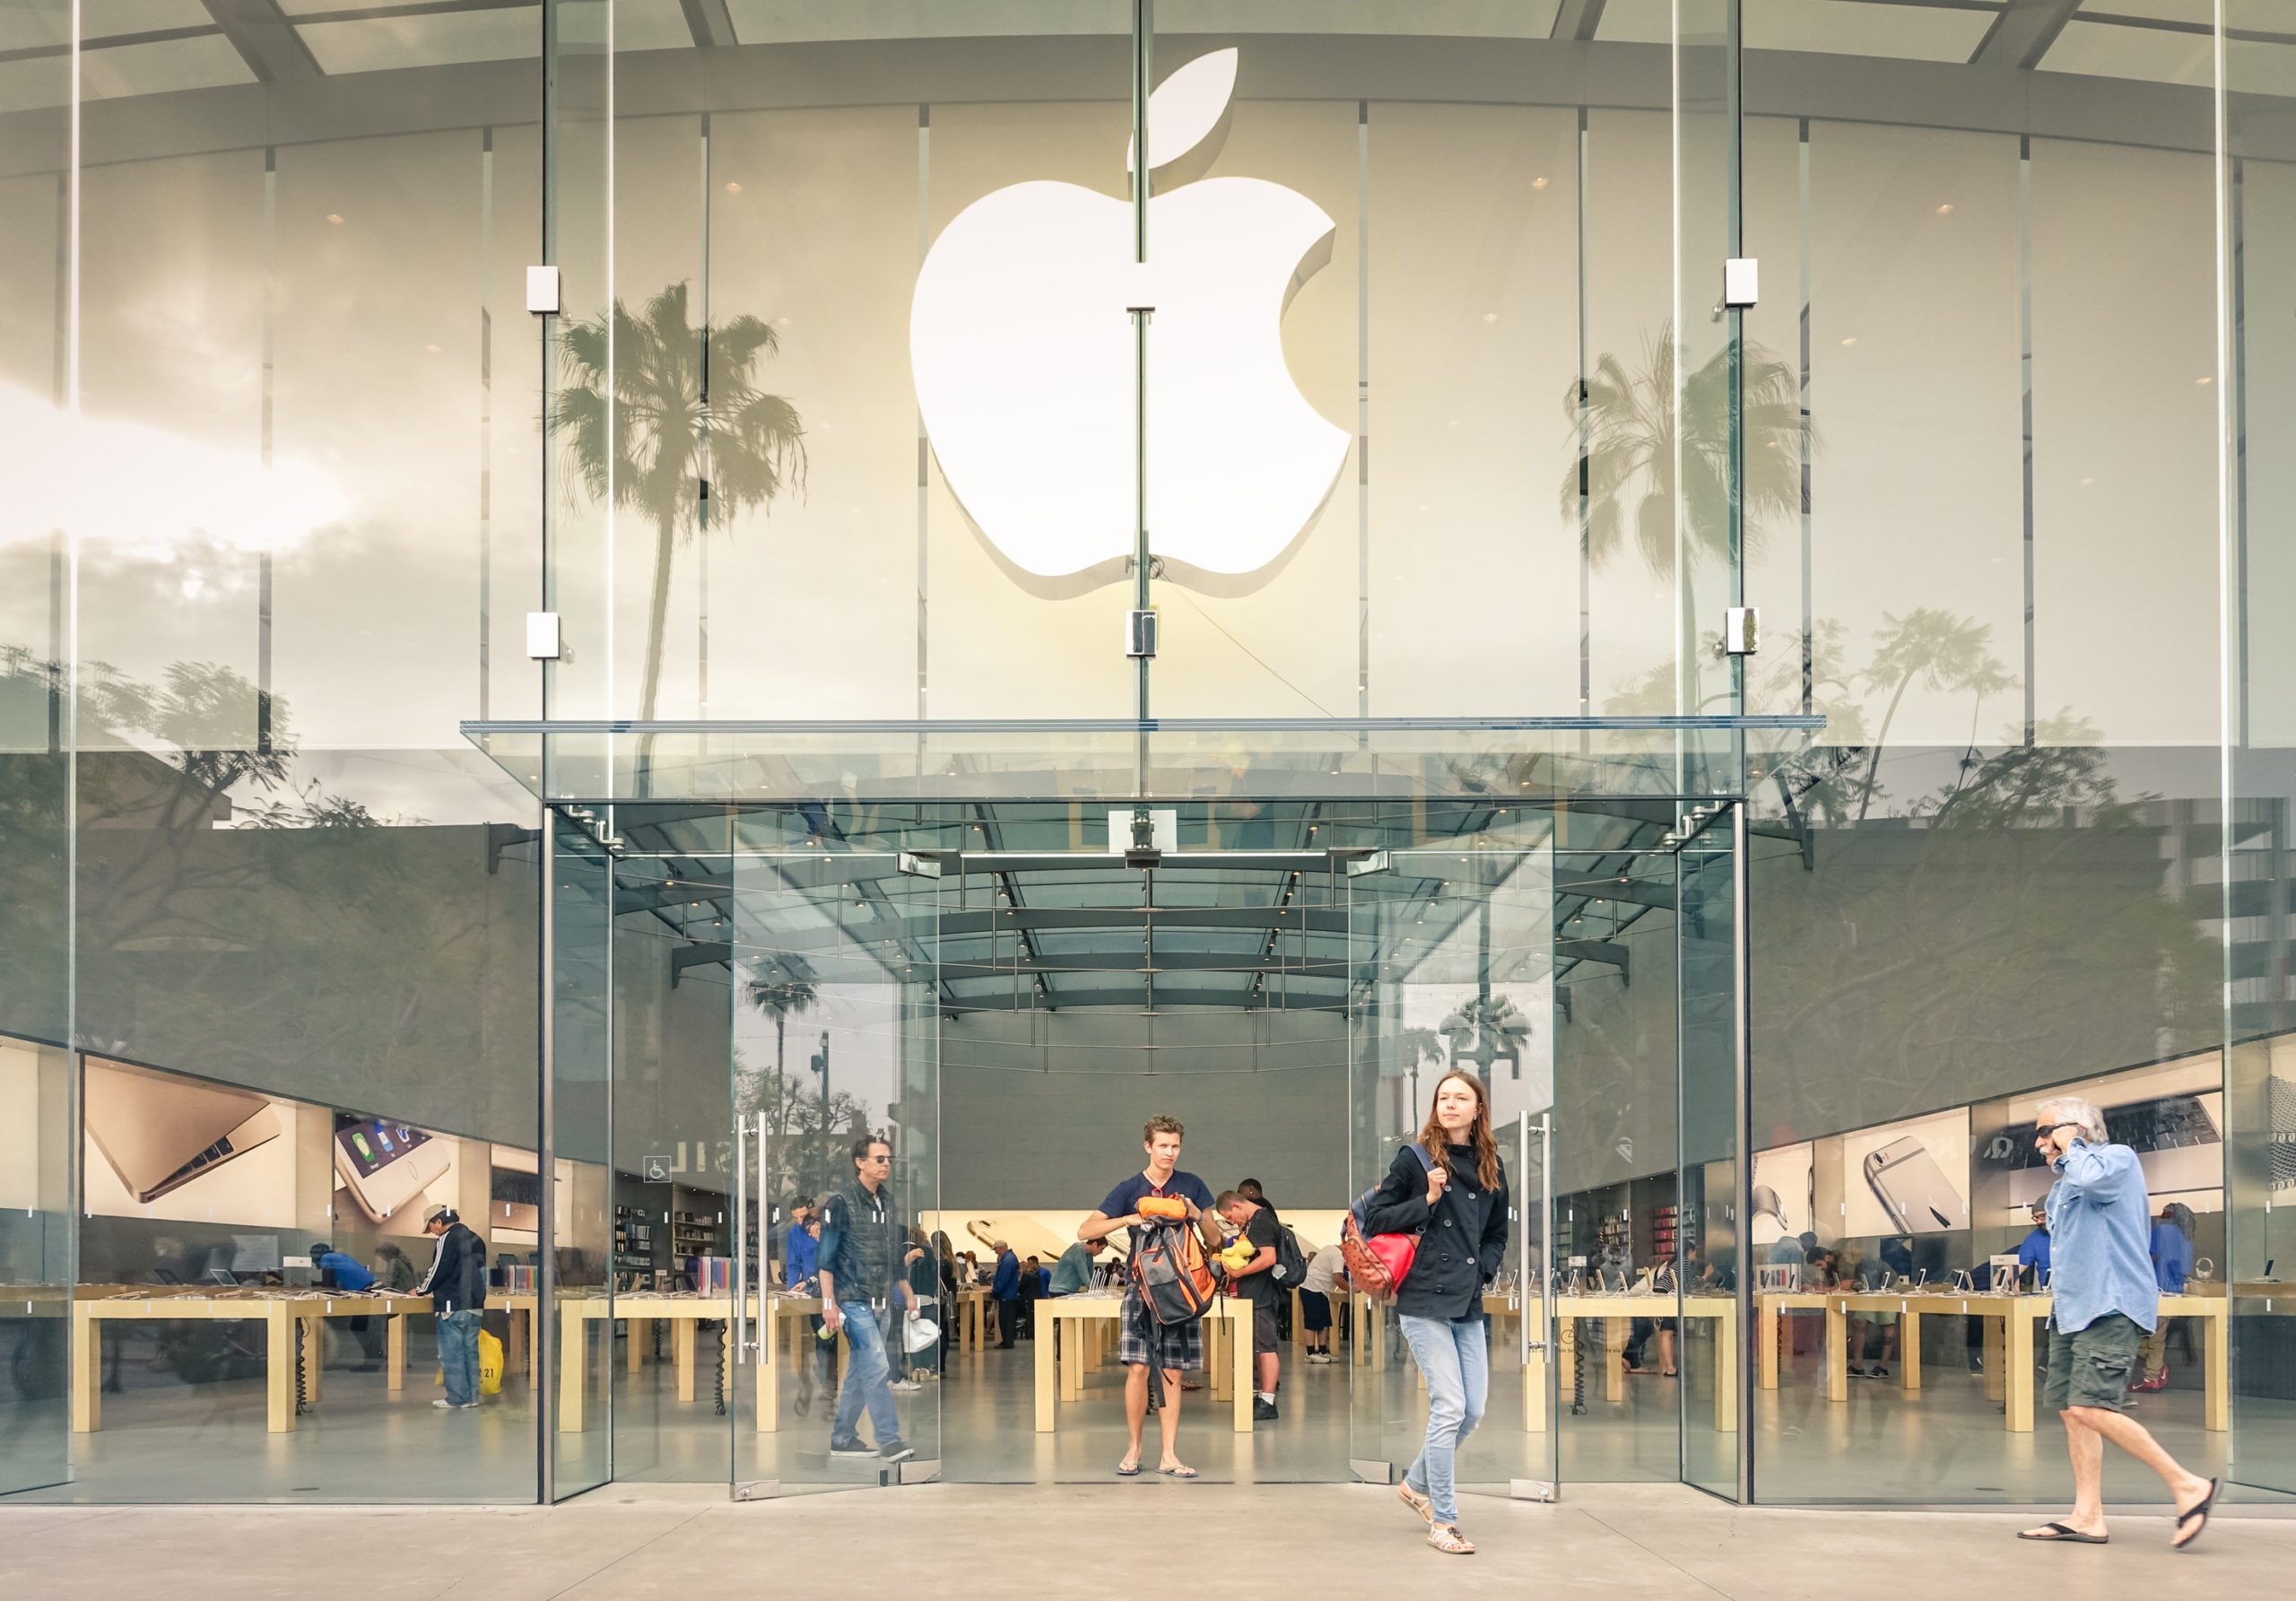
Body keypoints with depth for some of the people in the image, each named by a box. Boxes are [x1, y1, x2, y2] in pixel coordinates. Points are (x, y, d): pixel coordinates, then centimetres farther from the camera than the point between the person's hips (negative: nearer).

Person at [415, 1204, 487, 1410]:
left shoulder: (448, 1239, -12)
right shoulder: (475, 1239, 13)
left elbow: (438, 1270, -13)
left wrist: (422, 1290, 2)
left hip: (452, 1306, -8)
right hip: (474, 1304, 8)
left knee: (451, 1353, -2)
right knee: (470, 1350, 11)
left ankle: (457, 1398, -1)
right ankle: (472, 1396, 13)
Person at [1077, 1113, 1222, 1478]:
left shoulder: (1192, 1186, 7)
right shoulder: (1130, 1189, 2)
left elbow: (1214, 1242, 10)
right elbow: (1084, 1232, -3)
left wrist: (1196, 1213, -9)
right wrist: (1128, 1219, -16)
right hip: (1141, 1286, -1)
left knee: (1172, 1373, 2)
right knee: (1137, 1368, -7)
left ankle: (1169, 1455, 5)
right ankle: (1134, 1448, 6)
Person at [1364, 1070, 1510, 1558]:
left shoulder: (1491, 1169, 11)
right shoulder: (1415, 1160, -2)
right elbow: (1375, 1219, -2)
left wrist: (1483, 1268, 4)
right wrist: (1427, 1200, -13)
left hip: (1468, 1303, 6)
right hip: (1425, 1300, -6)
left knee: (1473, 1409, 7)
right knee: (1450, 1407, -10)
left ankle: (1417, 1483, 31)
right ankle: (1442, 1522, -2)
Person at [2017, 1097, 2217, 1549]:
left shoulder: (2117, 1158, -5)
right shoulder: (2065, 1182, 21)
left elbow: (2091, 1180, -27)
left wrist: (2071, 1146, -12)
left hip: (2109, 1308, -10)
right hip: (2071, 1309, 10)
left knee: (2090, 1409, -19)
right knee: (2070, 1409, 5)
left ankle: (2187, 1485, -11)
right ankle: (2087, 1516, 7)